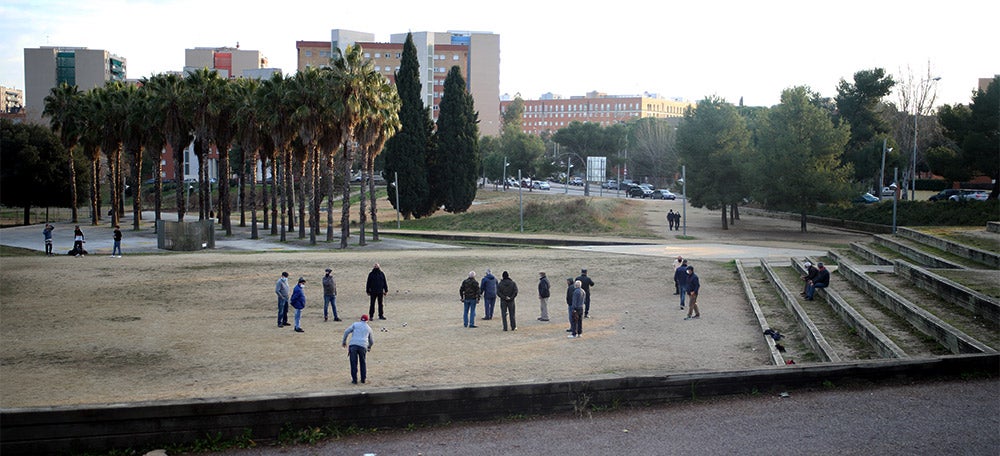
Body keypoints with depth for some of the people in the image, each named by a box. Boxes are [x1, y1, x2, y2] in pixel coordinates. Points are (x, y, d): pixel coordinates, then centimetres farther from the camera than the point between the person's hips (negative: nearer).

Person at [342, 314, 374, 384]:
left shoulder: (355, 324, 17)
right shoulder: (368, 328, 22)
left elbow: (346, 331, 3)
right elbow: (371, 341, 31)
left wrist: (344, 341, 11)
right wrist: (369, 347, 50)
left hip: (353, 345, -1)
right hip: (363, 346, 1)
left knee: (353, 363, 4)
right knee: (363, 363, 19)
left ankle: (354, 380, 2)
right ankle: (363, 379, 18)